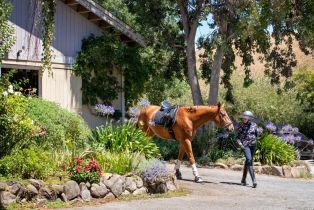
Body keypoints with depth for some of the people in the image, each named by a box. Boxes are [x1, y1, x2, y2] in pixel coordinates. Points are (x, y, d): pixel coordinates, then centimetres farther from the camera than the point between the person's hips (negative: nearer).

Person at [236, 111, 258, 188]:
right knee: (249, 160, -19)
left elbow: (256, 134, 20)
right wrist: (240, 143, -14)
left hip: (253, 145, 4)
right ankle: (254, 180, -26)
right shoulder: (241, 126, -2)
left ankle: (243, 179, 23)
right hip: (245, 145, -3)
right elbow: (238, 137, 1)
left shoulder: (254, 125, 3)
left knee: (248, 161, 10)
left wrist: (254, 140, 9)